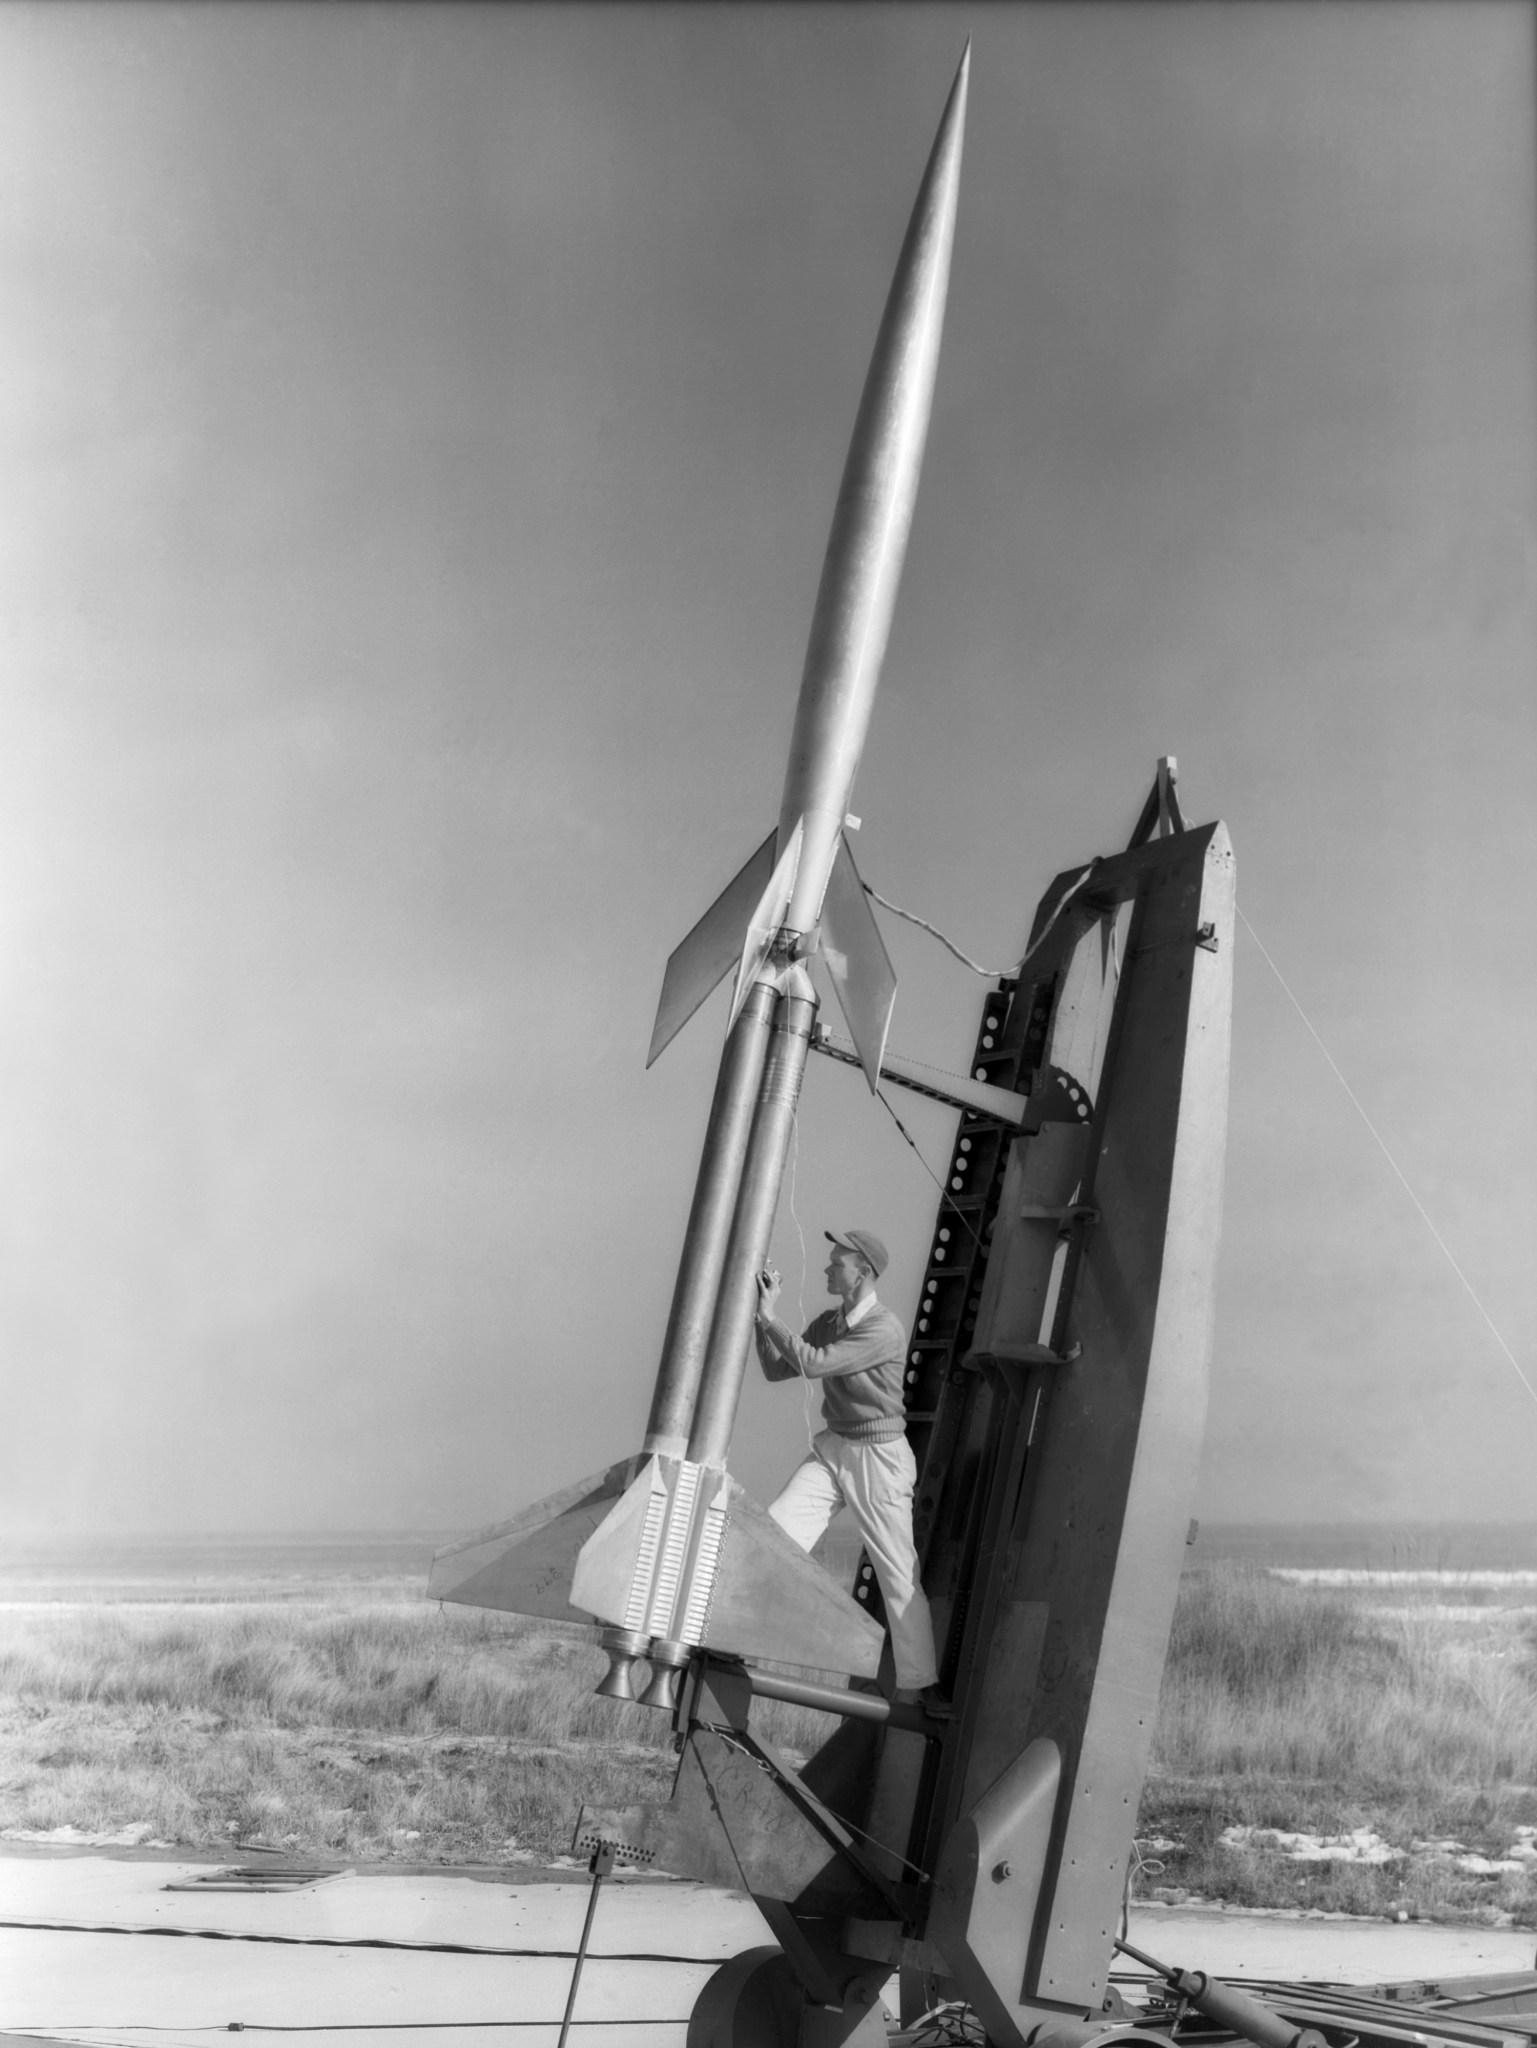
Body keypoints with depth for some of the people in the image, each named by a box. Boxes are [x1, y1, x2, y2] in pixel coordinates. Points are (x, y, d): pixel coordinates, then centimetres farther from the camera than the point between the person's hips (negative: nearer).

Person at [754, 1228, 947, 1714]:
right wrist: (762, 1318, -6)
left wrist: (770, 1317, -18)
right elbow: (776, 1369, 6)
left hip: (878, 1456, -7)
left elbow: (813, 1364, -25)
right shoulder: (827, 1322, 5)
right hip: (831, 1449, 7)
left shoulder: (883, 1329, -19)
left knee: (898, 1573, 0)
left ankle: (920, 1683, 10)